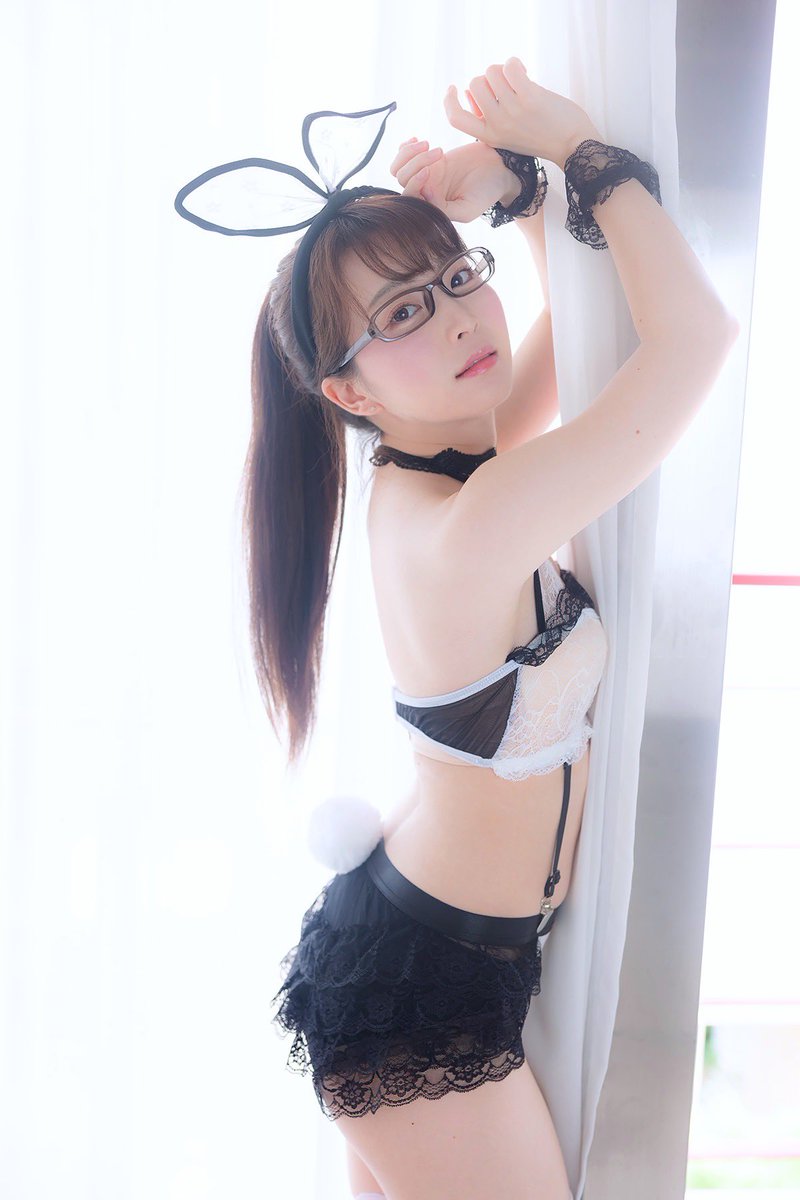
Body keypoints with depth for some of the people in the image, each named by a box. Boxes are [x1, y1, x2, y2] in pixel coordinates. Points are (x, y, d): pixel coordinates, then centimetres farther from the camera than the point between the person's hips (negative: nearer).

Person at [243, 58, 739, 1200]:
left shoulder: (431, 473, -3)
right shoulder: (468, 526, -30)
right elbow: (697, 333, -28)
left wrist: (511, 185, -3)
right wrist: (577, 148, -17)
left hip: (400, 930, 9)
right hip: (426, 1003, -9)